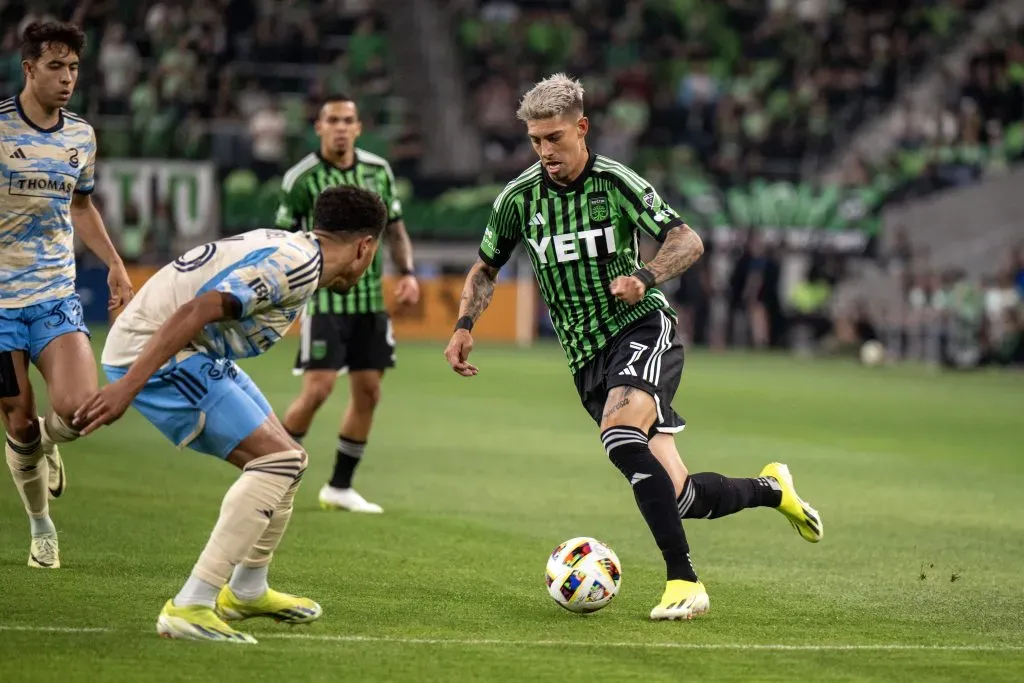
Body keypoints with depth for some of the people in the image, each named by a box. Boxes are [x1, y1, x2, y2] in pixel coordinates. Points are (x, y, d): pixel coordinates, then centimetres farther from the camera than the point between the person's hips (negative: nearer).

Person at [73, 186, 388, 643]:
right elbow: (195, 311, -28)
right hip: (151, 353, -10)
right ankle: (189, 608, -19)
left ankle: (246, 592, 35)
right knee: (277, 459, -16)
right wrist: (127, 386, -31)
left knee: (285, 458, 17)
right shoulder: (296, 265, -18)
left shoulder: (290, 248, 12)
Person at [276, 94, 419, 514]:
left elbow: (395, 228, 15)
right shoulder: (302, 178, -8)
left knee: (367, 392, 4)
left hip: (370, 300, 5)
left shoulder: (378, 171, 5)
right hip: (325, 301, -5)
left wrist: (406, 272, 1)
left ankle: (340, 487, 15)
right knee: (317, 390, -13)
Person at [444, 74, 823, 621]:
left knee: (619, 438, -34)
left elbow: (687, 241, -9)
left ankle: (683, 581, -32)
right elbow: (485, 269, 18)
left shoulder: (615, 182, -6)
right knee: (679, 498, -4)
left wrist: (644, 277, -27)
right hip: (587, 359, 4)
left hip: (641, 328, -4)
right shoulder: (518, 198, 4)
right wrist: (464, 325, 2)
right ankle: (770, 488, 27)